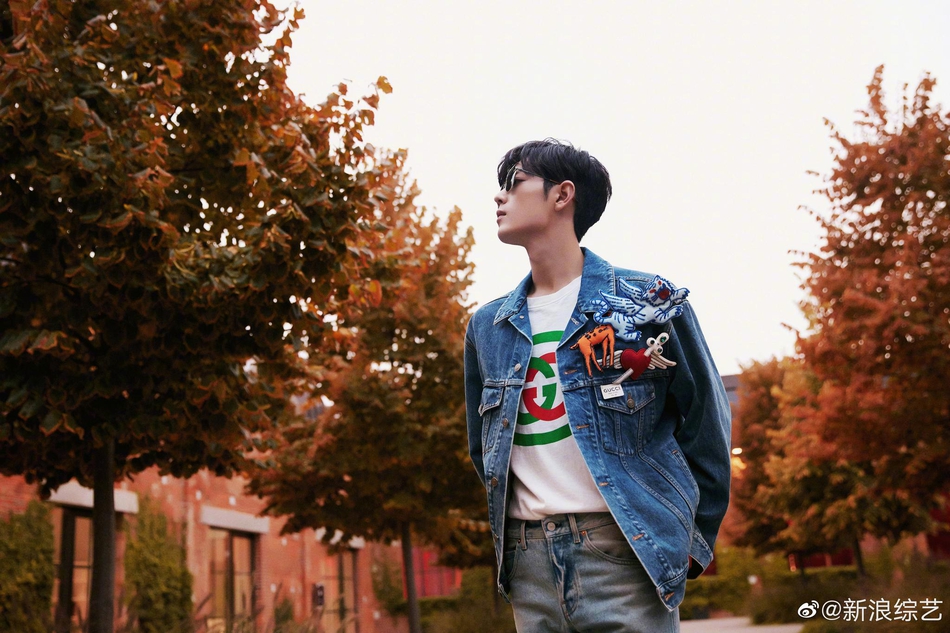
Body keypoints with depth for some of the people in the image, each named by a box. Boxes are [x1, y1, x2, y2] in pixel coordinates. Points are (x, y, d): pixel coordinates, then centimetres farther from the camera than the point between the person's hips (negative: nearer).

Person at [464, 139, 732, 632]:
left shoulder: (648, 302, -1)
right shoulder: (487, 327, 12)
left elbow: (705, 428, 2)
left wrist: (695, 540, 3)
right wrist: (508, 530, 16)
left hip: (626, 554, -4)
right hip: (527, 561, 4)